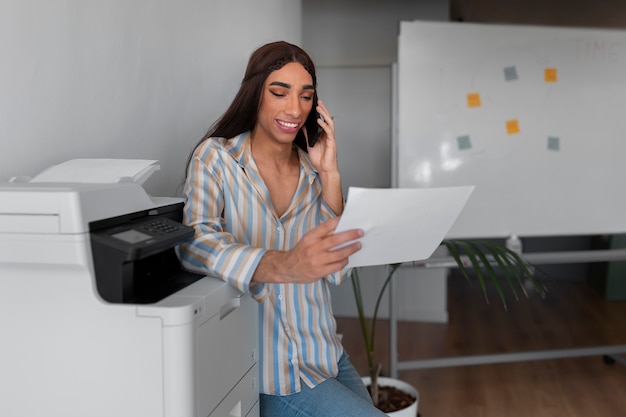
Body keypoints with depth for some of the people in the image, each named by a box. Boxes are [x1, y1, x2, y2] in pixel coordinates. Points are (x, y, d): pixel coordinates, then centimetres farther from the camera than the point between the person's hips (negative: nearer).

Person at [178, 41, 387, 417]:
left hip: (326, 355, 5)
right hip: (271, 370, -5)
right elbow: (193, 240, -27)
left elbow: (337, 271, -3)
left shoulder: (312, 169, 6)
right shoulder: (216, 156, -7)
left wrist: (330, 175, -10)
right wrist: (282, 266, -45)